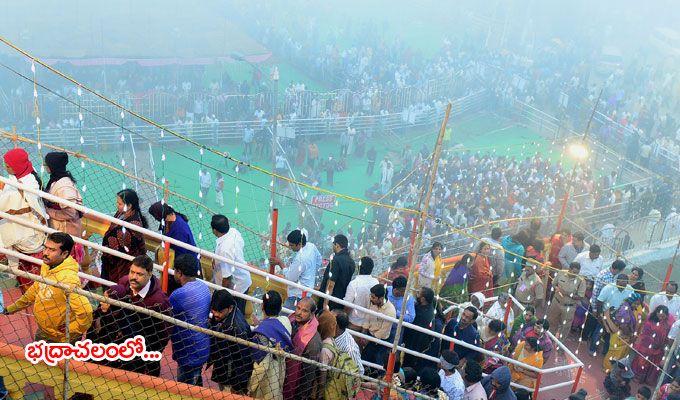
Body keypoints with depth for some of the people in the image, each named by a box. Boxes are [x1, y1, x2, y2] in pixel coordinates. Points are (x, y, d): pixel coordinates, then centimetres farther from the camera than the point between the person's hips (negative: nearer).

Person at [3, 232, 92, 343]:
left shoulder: (68, 279, -35)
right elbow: (37, 288, 13)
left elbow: (85, 313, -40)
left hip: (61, 340, -8)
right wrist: (13, 307, 20)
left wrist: (69, 332, -23)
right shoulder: (46, 266, -7)